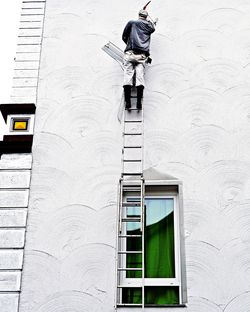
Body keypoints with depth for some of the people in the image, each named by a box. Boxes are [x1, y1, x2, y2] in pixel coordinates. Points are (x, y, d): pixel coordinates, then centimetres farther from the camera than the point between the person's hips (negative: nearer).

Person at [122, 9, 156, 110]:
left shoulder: (131, 23, 15)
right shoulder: (149, 25, 20)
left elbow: (124, 37, 19)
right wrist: (148, 20, 60)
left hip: (130, 52, -1)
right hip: (142, 54, 1)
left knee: (128, 73, -9)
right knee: (140, 75, -9)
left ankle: (127, 102, -20)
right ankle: (139, 102, -22)